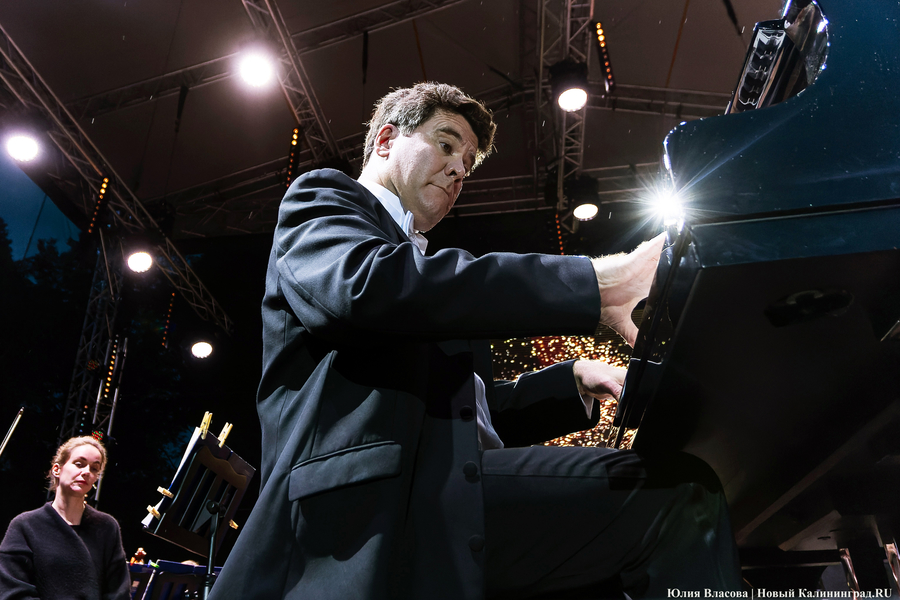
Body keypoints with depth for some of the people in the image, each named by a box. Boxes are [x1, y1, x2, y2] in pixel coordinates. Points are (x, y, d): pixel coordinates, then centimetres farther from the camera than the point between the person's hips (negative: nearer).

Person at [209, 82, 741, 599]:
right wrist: (597, 285, -19)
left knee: (682, 492, -9)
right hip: (373, 500, -8)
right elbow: (369, 285, -16)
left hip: (463, 490, 8)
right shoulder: (322, 199, 10)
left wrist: (577, 379, 15)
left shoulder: (424, 263, 34)